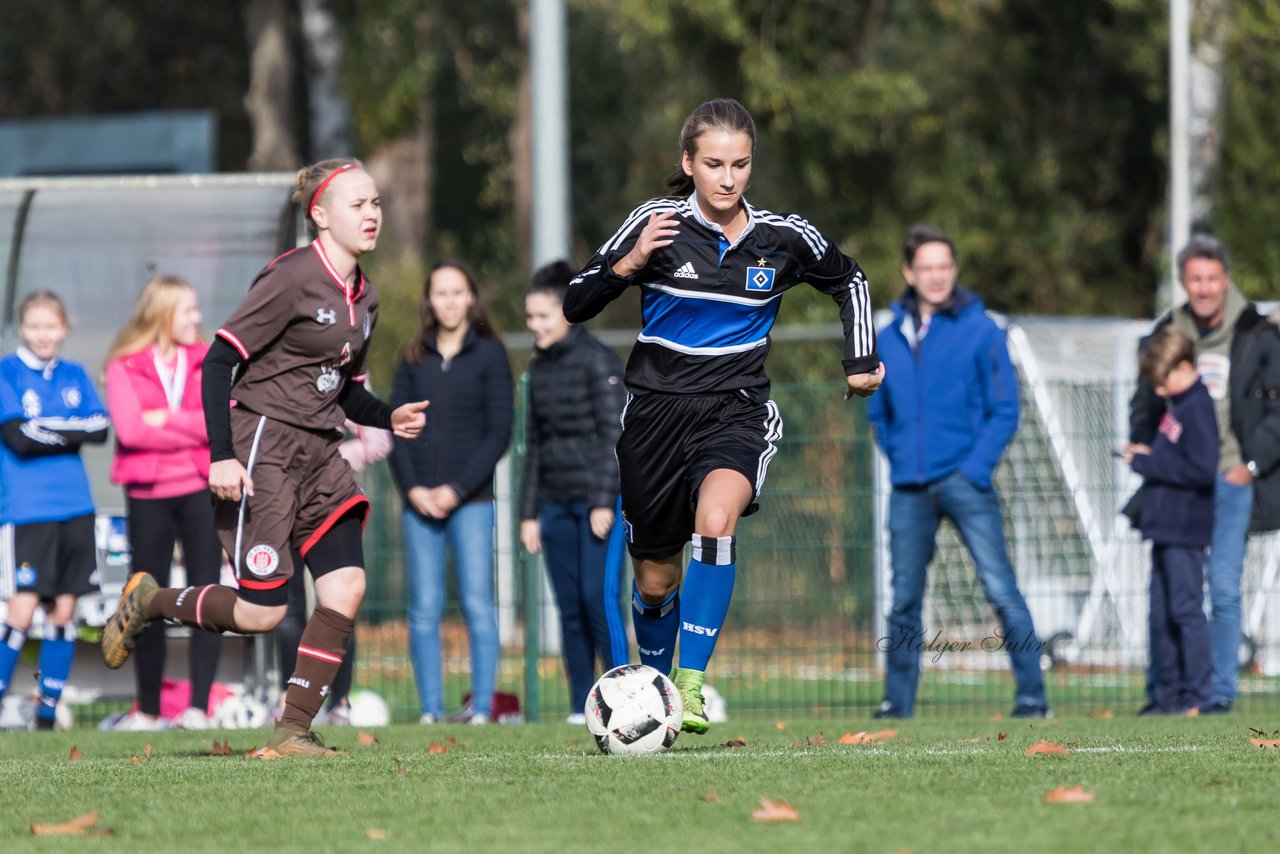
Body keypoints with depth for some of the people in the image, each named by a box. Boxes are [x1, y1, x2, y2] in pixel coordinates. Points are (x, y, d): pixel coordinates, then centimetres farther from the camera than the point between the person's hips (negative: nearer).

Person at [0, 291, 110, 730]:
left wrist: (46, 428, -11)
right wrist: (71, 432, -6)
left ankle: (48, 712, 11)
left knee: (63, 611, 4)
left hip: (74, 508, 5)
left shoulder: (74, 376, 12)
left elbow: (101, 427, -1)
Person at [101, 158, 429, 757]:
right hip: (262, 448, -8)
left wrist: (390, 419, 1)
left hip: (318, 457, 8)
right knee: (261, 612, -8)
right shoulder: (293, 278, -14)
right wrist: (221, 455, -20)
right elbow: (219, 361, -14)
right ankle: (149, 602, 19)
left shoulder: (363, 298, 11)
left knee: (346, 586, -8)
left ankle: (293, 731, -2)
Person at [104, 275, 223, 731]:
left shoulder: (208, 361, 6)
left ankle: (199, 707, -9)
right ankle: (148, 710, 16)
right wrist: (195, 428, -11)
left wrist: (166, 420, -13)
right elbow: (130, 428, -15)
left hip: (201, 490, 1)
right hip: (147, 495, -1)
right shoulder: (124, 367, 0)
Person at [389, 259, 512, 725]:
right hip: (419, 500, 3)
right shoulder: (414, 357, 12)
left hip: (470, 500, -3)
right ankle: (430, 711, 2)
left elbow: (499, 433, -2)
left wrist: (457, 490, -9)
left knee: (477, 604, -7)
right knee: (424, 609, 0)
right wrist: (413, 488, -5)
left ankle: (482, 709, -5)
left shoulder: (489, 355, 3)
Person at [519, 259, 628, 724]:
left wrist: (604, 502, -15)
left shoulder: (597, 360, -6)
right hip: (556, 502, 6)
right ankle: (580, 707, 5)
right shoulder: (540, 368, 15)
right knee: (570, 608, 3)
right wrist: (529, 512, 16)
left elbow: (614, 433, -10)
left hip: (598, 498, -6)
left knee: (599, 596, -14)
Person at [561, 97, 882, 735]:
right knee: (655, 581, 9)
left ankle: (692, 684, -28)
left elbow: (848, 281, 19)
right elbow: (575, 305, -4)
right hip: (657, 407, 1)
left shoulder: (784, 238, -2)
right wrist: (627, 265, -20)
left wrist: (862, 361, 13)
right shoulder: (658, 224, -7)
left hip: (736, 408, -1)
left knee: (715, 521, -32)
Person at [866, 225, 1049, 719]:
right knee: (904, 599, 7)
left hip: (964, 480, -4)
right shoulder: (889, 339, 10)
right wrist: (898, 458, 5)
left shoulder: (981, 331, -1)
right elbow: (878, 414, 20)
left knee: (1000, 587, -10)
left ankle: (1032, 696, -9)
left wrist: (976, 468, -11)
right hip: (908, 489, 4)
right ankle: (898, 700, 15)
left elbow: (1005, 411, -2)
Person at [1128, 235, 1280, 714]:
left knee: (1224, 587, -7)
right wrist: (1144, 454, 6)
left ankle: (1221, 690, -1)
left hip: (1232, 481, -3)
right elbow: (1144, 404, 20)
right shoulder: (1167, 334, 10)